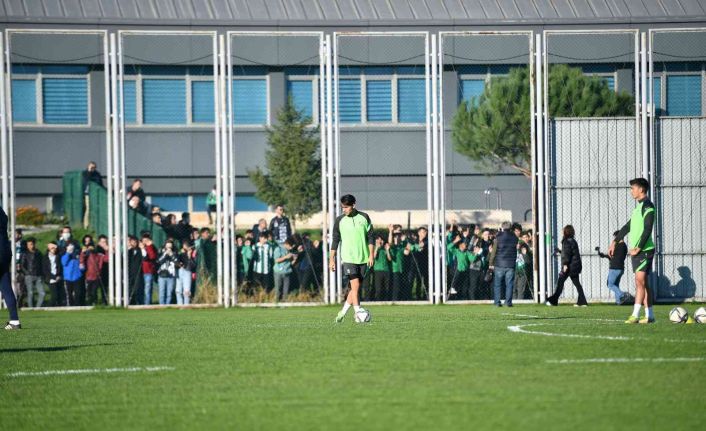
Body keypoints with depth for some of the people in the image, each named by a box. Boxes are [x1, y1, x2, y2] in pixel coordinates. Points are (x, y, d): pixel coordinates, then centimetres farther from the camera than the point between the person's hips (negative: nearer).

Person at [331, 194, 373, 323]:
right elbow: (335, 240, 6)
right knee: (355, 285, -16)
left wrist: (371, 255, -2)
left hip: (363, 258, 2)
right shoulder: (339, 220, 1)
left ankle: (343, 311, 17)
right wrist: (332, 259, 3)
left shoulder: (364, 217, 3)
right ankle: (358, 312, -16)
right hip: (348, 258, -2)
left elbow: (370, 237, 6)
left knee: (354, 288, 5)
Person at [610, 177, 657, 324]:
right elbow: (628, 227, 26)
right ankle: (649, 315, 11)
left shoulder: (648, 206, -11)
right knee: (643, 283, 9)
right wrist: (615, 241, 24)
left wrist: (638, 248, -20)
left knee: (640, 280, -14)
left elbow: (647, 230, -18)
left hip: (644, 250, -10)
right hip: (636, 251, 10)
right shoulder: (639, 207, 19)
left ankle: (635, 315, -21)